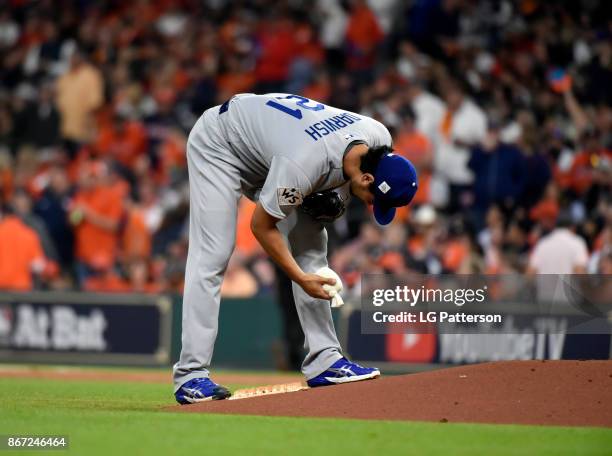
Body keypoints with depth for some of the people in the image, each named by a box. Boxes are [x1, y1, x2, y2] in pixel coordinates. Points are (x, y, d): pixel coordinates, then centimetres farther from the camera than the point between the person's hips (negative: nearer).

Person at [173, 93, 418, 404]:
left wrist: (334, 197, -8)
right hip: (218, 143, -8)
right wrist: (300, 278, -24)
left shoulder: (380, 138, -20)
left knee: (311, 247, 1)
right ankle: (190, 375, -19)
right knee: (212, 256, -17)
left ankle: (323, 359, 3)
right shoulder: (302, 167, -41)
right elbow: (261, 226, -26)